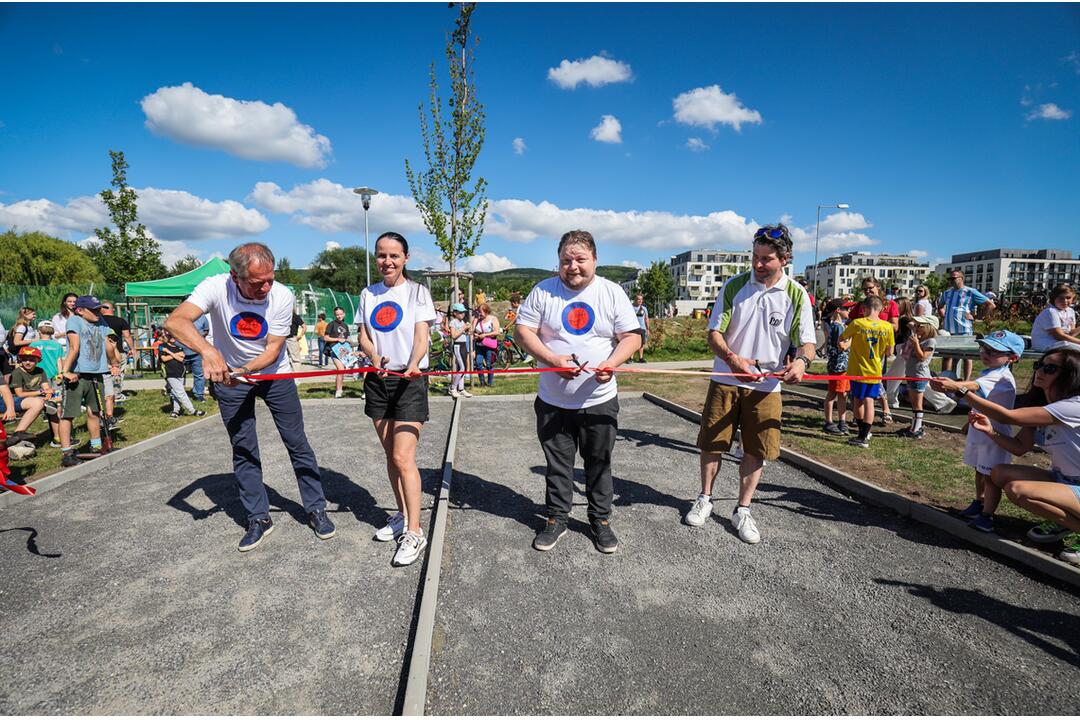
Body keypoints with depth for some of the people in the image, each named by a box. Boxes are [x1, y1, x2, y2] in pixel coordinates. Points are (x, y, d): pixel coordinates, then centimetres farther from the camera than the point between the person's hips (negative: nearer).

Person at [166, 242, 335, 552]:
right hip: (229, 375, 0)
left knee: (298, 443, 2)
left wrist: (244, 371, -35)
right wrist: (208, 351, -55)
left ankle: (316, 510, 15)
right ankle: (259, 519, 20)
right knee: (243, 450, 6)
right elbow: (175, 321, -38)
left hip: (274, 375, 0)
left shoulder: (282, 296, -21)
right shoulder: (215, 287, -23)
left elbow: (273, 349, -18)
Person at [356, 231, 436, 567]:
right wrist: (375, 357, -14)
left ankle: (414, 532, -1)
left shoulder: (417, 291, -2)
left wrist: (413, 364, -30)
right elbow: (363, 337, 8)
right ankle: (402, 515, 29)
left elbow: (422, 336, -10)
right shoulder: (368, 294, 11)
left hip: (409, 380, -5)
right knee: (390, 454, 13)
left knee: (403, 457, -11)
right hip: (378, 379, 5)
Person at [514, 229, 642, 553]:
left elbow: (632, 336, -1)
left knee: (599, 463, 12)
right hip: (553, 401, 0)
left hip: (600, 400, 0)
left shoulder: (612, 292, 1)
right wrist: (552, 359, -19)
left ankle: (601, 520, 30)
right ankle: (556, 518, 30)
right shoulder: (543, 291, 0)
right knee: (557, 464, 12)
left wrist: (612, 362, -21)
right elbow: (524, 332, -4)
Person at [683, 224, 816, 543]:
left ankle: (742, 511, 24)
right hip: (725, 380, 0)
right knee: (711, 443, 6)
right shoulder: (734, 286, -2)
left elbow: (808, 341, 0)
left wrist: (801, 360, -24)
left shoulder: (796, 295, -2)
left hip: (766, 385, 0)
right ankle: (705, 499, 28)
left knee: (756, 451, 6)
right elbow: (714, 332, -4)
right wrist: (732, 358, -24)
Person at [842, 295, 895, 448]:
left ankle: (863, 434, 20)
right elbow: (889, 351, 3)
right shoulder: (887, 327, -6)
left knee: (858, 401, 11)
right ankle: (865, 434, 3)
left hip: (858, 369, -2)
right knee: (869, 402, 6)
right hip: (875, 371, 2)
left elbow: (841, 338, 1)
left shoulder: (857, 324, -15)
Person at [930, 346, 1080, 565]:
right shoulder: (1040, 406, 3)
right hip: (1061, 479, 9)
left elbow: (1008, 416, -34)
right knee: (998, 473, -5)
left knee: (1018, 489, -29)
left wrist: (960, 389, -38)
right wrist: (990, 431, -17)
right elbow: (1020, 447, 1)